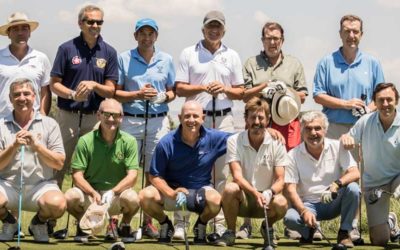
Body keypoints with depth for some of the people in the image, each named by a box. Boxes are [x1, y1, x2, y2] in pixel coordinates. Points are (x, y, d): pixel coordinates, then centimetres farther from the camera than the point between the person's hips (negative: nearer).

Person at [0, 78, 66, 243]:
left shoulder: (49, 124, 6)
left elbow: (59, 164, -1)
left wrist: (37, 145, -13)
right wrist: (14, 146, -14)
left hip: (41, 184, -1)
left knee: (58, 204, -33)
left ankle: (39, 222, 6)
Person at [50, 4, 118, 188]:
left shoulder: (109, 53, 5)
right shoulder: (67, 49, 1)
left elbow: (110, 91, 3)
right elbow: (54, 84, 2)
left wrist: (94, 85, -17)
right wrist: (73, 94, -17)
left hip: (95, 118, 1)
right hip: (68, 116, -1)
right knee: (60, 165, 1)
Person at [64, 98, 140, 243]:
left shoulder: (129, 141, -4)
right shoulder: (85, 141, -4)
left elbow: (132, 176, -11)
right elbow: (77, 175, -8)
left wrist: (113, 192, -29)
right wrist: (94, 193, -27)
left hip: (117, 194, 0)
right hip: (90, 192, 0)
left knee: (132, 198, -33)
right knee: (70, 197, -31)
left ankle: (125, 226, 2)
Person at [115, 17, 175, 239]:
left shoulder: (166, 60, 12)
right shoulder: (124, 59, 6)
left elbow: (172, 91, 15)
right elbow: (115, 93, 3)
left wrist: (164, 97, -7)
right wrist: (138, 95, -12)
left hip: (158, 121, 2)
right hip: (130, 120, -2)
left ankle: (148, 221, 8)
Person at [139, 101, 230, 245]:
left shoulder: (213, 138, -8)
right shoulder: (166, 143, -12)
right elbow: (155, 176, -9)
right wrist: (171, 193, -26)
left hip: (201, 190, 0)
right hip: (171, 189, 0)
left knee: (215, 200, -34)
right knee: (145, 196, -28)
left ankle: (201, 225, 4)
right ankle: (165, 224, 7)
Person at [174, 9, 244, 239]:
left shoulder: (232, 56, 12)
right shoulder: (189, 54, 6)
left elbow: (241, 92, 11)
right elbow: (180, 88, 1)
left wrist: (225, 89, -9)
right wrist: (203, 88, -13)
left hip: (224, 119, 2)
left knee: (222, 172, 2)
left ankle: (220, 222, 6)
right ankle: (181, 221, -3)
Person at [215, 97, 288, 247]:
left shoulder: (277, 143, -5)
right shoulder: (234, 141, -8)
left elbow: (280, 180, -9)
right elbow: (237, 176, -18)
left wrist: (269, 193, -32)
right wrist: (255, 193, -36)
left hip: (266, 200, 1)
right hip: (243, 197, -1)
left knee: (281, 203, -32)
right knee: (230, 188, -34)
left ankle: (267, 228, 5)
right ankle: (230, 232, -8)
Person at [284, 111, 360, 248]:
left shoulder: (337, 147, -3)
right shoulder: (293, 155, -5)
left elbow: (355, 174, -14)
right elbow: (290, 188, -9)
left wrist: (337, 184, -34)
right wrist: (304, 211, -26)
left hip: (334, 203, 1)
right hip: (308, 204, -1)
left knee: (352, 188, -29)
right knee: (289, 218, -32)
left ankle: (344, 233, -9)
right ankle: (308, 232, 5)